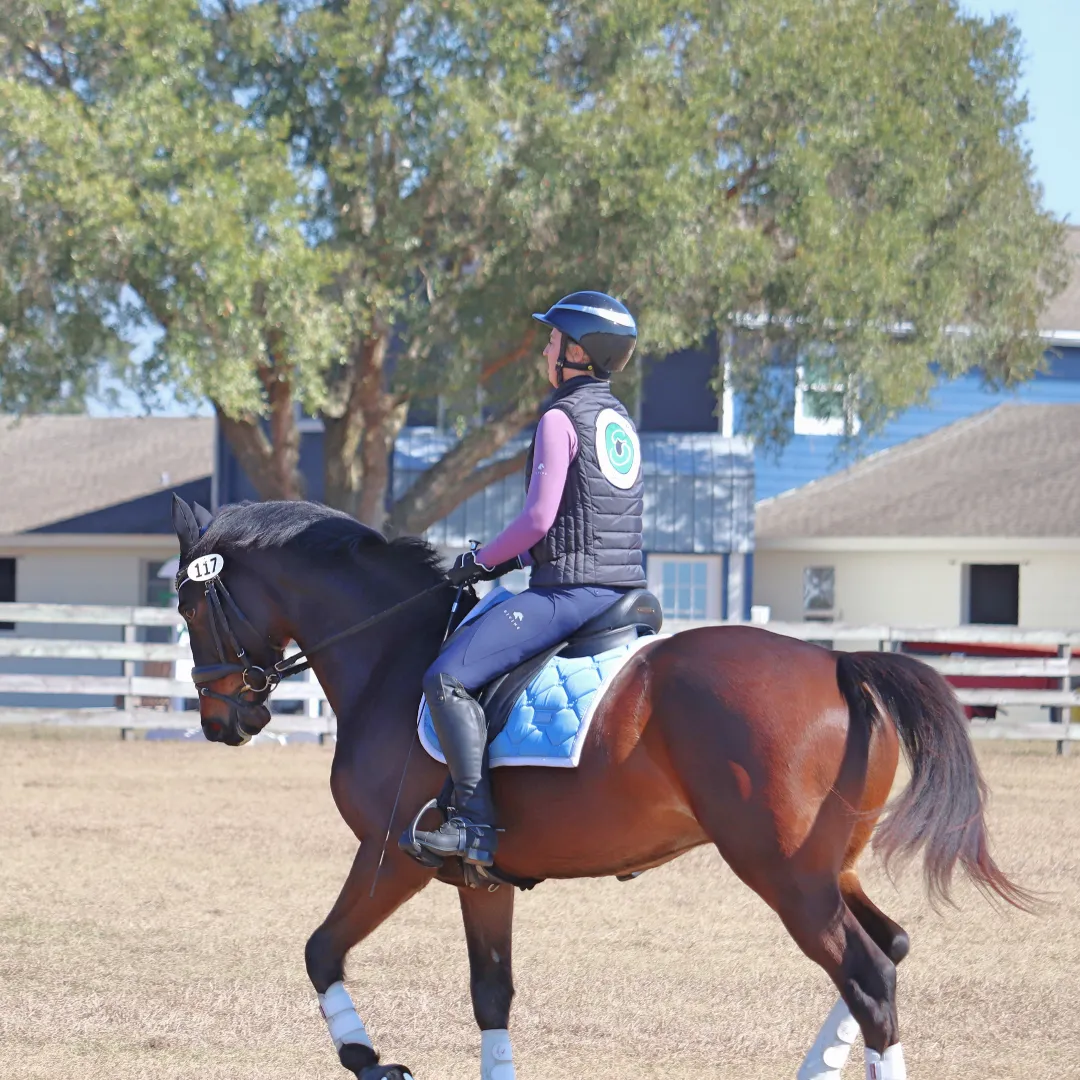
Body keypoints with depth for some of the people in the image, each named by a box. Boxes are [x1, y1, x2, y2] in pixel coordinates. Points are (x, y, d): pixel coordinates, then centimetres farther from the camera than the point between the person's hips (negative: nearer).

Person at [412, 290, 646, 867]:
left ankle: (477, 825, -25)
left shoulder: (560, 418, -10)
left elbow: (538, 518, -16)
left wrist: (484, 560, -1)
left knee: (447, 677, -17)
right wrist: (517, 557, 21)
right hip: (623, 583, 10)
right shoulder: (618, 419, 17)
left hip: (570, 588, -10)